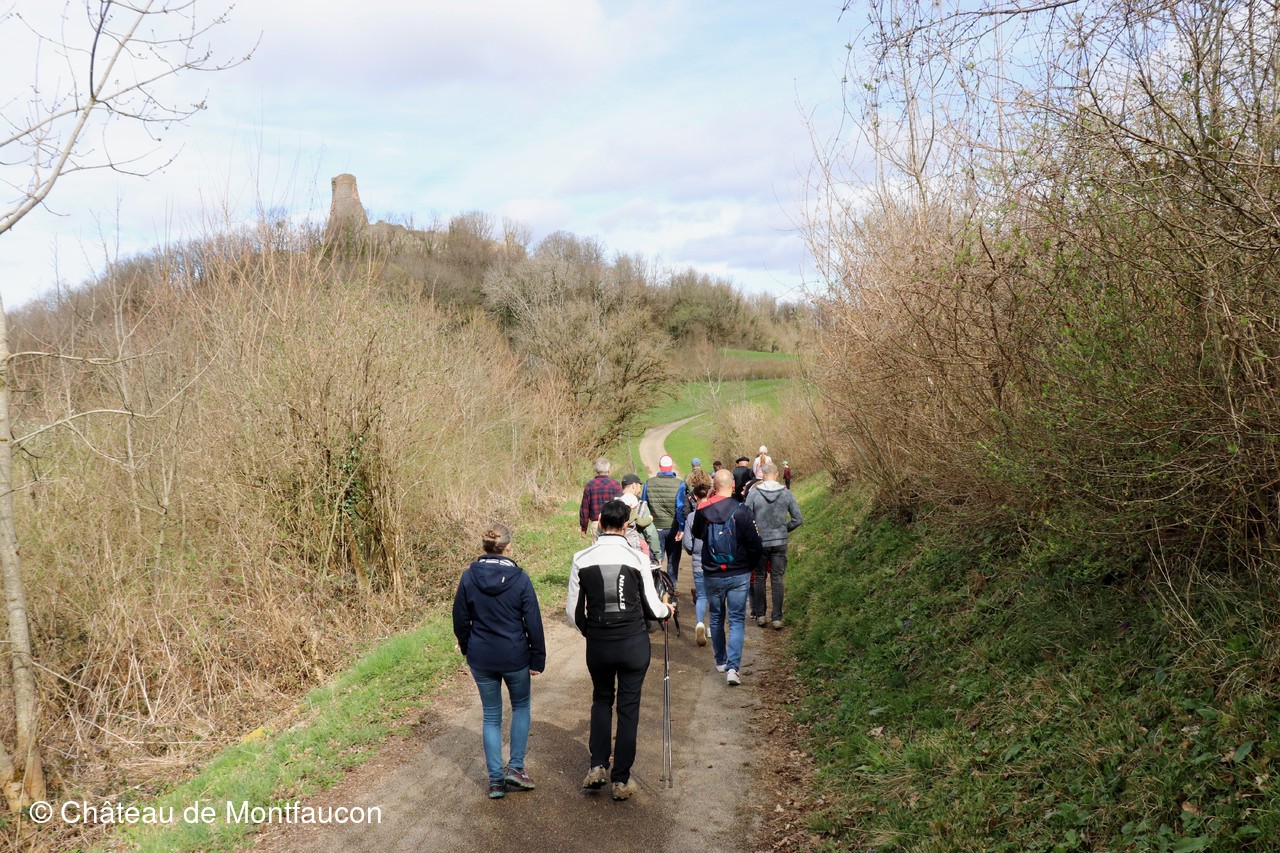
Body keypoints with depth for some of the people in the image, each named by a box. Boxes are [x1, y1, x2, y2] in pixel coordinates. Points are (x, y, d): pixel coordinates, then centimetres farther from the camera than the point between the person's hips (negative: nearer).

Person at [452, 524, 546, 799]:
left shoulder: (469, 577, -6)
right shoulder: (519, 578, -13)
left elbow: (460, 619, 2)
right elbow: (533, 622, -9)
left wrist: (467, 647, 19)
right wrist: (538, 659, 0)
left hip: (481, 659, 2)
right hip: (515, 657, -2)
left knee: (491, 715, 15)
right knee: (521, 706, 22)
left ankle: (496, 779, 17)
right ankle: (516, 766, 16)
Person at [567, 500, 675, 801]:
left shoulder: (582, 559, -5)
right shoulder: (637, 558, -9)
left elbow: (573, 610, 1)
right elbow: (652, 607, -2)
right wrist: (667, 609, 21)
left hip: (597, 643, 2)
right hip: (633, 643, -2)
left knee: (601, 699, 24)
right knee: (628, 707, 10)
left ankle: (597, 766, 15)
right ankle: (621, 779, 15)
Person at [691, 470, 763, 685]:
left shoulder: (702, 511, -7)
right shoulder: (742, 511, -14)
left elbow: (696, 534, 13)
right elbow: (755, 544, -11)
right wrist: (749, 566, 8)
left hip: (712, 576, 2)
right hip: (739, 575, -2)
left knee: (716, 618, 20)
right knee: (737, 621, 4)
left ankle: (720, 662, 31)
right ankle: (733, 667, -7)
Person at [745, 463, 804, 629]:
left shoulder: (753, 493, -9)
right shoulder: (786, 493, -4)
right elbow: (798, 519, -1)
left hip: (759, 542, -1)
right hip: (780, 542, 1)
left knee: (759, 578, 12)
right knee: (777, 579, 6)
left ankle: (760, 615, 17)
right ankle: (777, 618, 6)